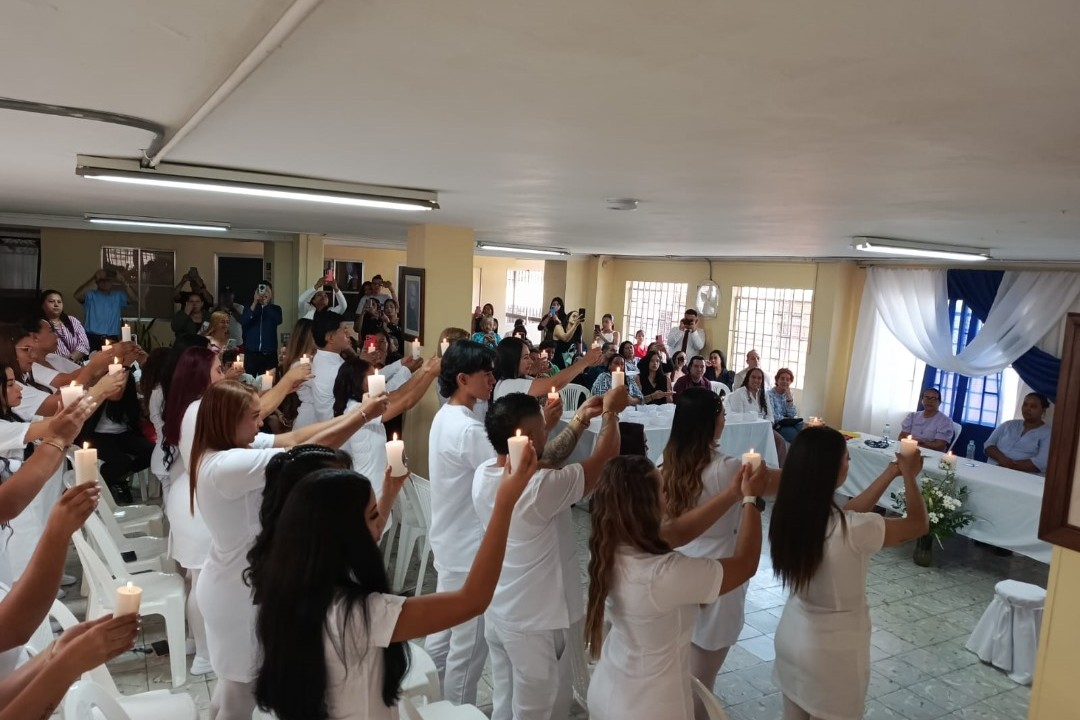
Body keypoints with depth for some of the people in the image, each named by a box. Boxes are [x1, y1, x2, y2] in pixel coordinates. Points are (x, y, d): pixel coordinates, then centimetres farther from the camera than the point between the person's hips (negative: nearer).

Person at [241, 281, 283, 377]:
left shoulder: (276, 309, 9)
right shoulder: (249, 307, 10)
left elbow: (278, 321, -12)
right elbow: (244, 322, -8)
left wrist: (267, 304, -19)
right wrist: (255, 303, -14)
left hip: (269, 353, 0)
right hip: (251, 352, 0)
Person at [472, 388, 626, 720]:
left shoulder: (484, 474, -9)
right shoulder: (541, 488, -31)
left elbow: (545, 460, 7)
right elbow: (604, 458, -18)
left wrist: (580, 420, 7)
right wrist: (610, 412, -2)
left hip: (498, 612, 7)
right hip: (535, 623, -7)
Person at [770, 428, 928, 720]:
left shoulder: (790, 512, -13)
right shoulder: (851, 531, -30)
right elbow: (919, 524, -12)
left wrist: (892, 472, 8)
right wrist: (909, 475, 4)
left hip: (791, 636, 5)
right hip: (834, 651, -5)